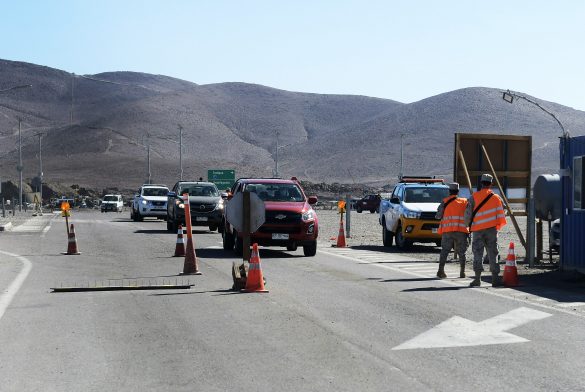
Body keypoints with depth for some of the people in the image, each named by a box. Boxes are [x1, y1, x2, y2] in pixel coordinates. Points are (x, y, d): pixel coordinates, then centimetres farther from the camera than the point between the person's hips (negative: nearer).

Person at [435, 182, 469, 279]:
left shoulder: (445, 202, 3)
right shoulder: (464, 202, 8)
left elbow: (438, 216, 1)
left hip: (447, 230, -1)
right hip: (461, 230, 1)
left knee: (444, 250, 3)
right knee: (461, 252, 8)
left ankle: (441, 270, -6)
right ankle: (462, 272, 6)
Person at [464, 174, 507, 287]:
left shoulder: (473, 198, 0)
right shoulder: (496, 198, 5)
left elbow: (468, 214, -1)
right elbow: (501, 215, 8)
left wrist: (468, 224, 16)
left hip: (477, 229, -1)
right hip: (491, 229, 1)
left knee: (478, 253, 0)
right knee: (492, 254, 5)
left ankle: (477, 278, -8)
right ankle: (495, 278, 4)